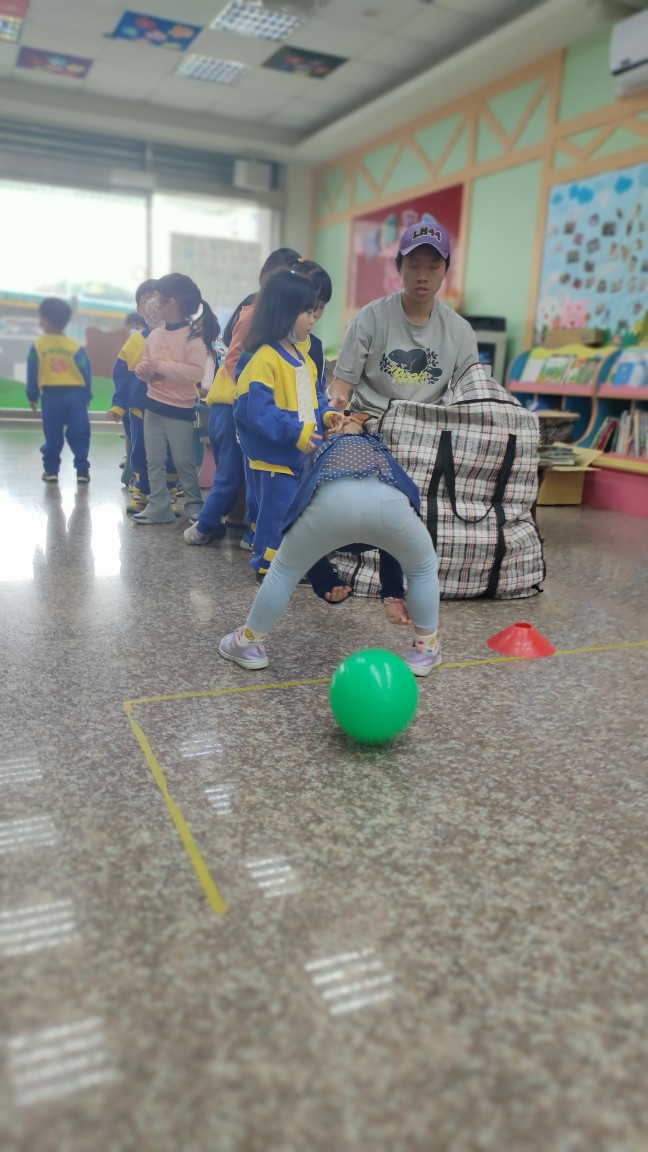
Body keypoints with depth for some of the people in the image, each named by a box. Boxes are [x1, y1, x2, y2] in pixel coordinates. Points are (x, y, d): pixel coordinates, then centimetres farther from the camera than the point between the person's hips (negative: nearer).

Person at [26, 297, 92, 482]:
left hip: (51, 396, 0)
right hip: (75, 395, 0)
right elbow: (86, 373, -1)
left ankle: (51, 470, 14)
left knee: (52, 436, 10)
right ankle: (82, 470, 4)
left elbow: (32, 374, 2)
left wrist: (32, 396, 14)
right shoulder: (76, 347, -4)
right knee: (79, 435, 6)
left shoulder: (38, 346, -3)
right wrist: (87, 395, 11)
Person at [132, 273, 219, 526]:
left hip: (180, 409, -7)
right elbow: (146, 365, 15)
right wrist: (143, 369, -9)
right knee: (154, 461, 8)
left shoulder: (193, 336, -13)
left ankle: (194, 506, 17)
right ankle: (158, 508, 15)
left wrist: (162, 366, -21)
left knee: (184, 462, 3)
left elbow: (197, 373, -23)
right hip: (153, 406, 7)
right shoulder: (155, 334, 7)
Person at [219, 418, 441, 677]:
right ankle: (425, 649, 39)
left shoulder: (321, 454, 44)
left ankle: (249, 644, 39)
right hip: (389, 500, 1)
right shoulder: (383, 451, 45)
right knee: (424, 568, 31)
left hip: (331, 497, 0)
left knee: (285, 569, 26)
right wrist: (393, 596, 40)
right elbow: (393, 547, 40)